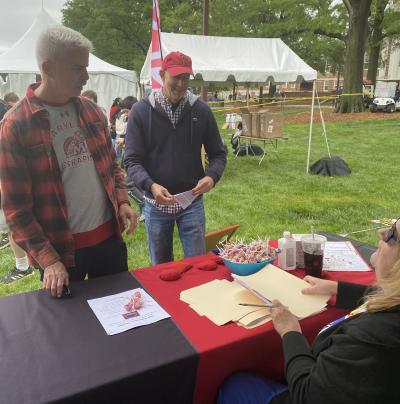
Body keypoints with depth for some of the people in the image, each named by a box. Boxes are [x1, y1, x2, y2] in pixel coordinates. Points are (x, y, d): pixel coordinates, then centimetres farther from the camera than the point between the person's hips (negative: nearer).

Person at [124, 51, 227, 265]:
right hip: (156, 203, 0)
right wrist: (150, 185, -26)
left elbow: (218, 153, 4)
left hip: (192, 201, 1)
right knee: (161, 270, 16)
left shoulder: (201, 110, -1)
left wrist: (211, 176, -16)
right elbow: (132, 160, -8)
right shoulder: (141, 110, -6)